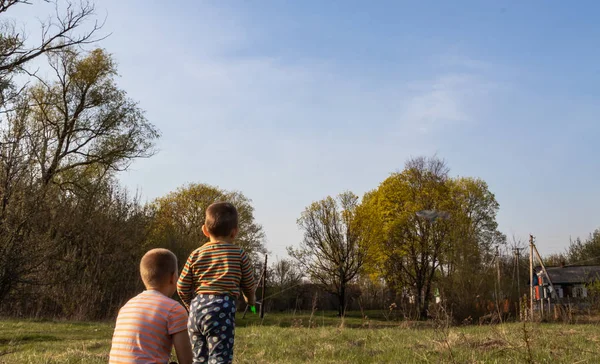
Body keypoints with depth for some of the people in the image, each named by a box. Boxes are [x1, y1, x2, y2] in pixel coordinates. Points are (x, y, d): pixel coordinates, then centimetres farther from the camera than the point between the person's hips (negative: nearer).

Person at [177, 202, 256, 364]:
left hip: (197, 309, 5)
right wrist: (251, 299, 34)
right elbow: (248, 283, 11)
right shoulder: (239, 254, 2)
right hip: (221, 310, -4)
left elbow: (182, 287, 9)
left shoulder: (196, 254, 10)